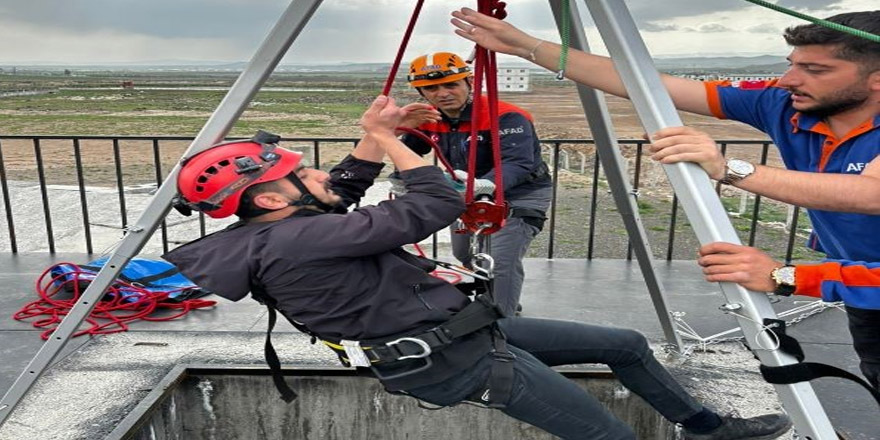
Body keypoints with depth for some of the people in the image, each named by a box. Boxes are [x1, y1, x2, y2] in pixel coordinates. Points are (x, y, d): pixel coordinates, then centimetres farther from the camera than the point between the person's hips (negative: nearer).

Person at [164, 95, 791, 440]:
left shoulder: (264, 235, 5)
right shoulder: (295, 241, -26)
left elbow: (341, 192, 24)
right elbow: (436, 206, -27)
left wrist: (372, 136, 7)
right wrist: (387, 139, -11)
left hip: (469, 326, 10)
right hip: (457, 361, -10)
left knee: (626, 343, 17)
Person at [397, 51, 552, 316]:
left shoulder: (506, 117, -29)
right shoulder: (429, 120, -7)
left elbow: (516, 163, -42)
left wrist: (484, 184, -62)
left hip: (519, 195, -7)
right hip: (468, 194, 7)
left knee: (502, 263, -21)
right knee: (464, 260, 19)